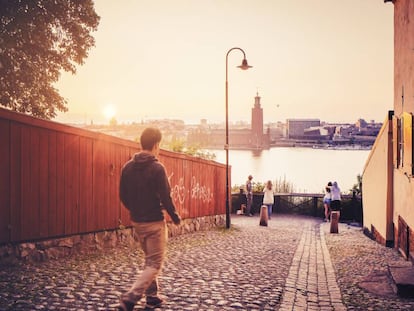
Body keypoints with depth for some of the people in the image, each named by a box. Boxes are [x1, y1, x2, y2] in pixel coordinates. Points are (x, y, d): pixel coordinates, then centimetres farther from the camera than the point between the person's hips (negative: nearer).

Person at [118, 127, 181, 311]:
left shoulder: (128, 167, 3)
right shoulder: (157, 168, -16)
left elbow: (123, 196, 8)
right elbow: (165, 197, -16)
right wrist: (175, 217, -1)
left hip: (136, 222, 7)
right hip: (154, 222, -7)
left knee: (149, 259, 23)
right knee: (155, 264, 0)